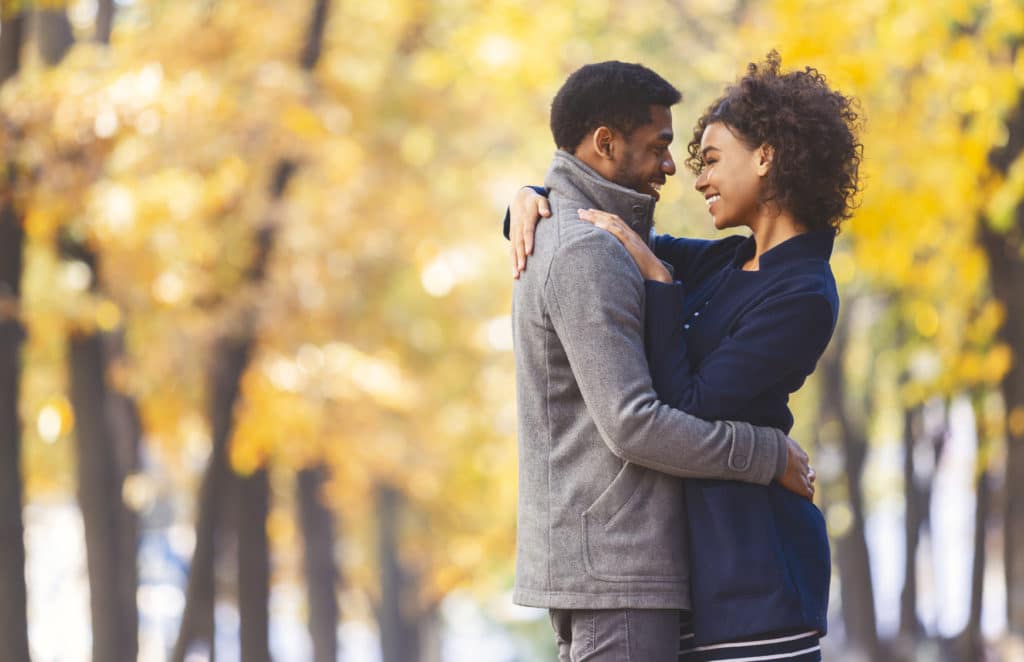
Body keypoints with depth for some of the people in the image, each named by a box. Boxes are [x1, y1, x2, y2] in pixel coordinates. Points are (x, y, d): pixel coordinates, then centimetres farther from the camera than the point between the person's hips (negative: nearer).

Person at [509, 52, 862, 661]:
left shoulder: (802, 300, -14)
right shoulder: (726, 265, 13)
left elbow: (687, 411, -16)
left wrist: (658, 280, -12)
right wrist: (531, 199, 4)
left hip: (752, 562, -9)